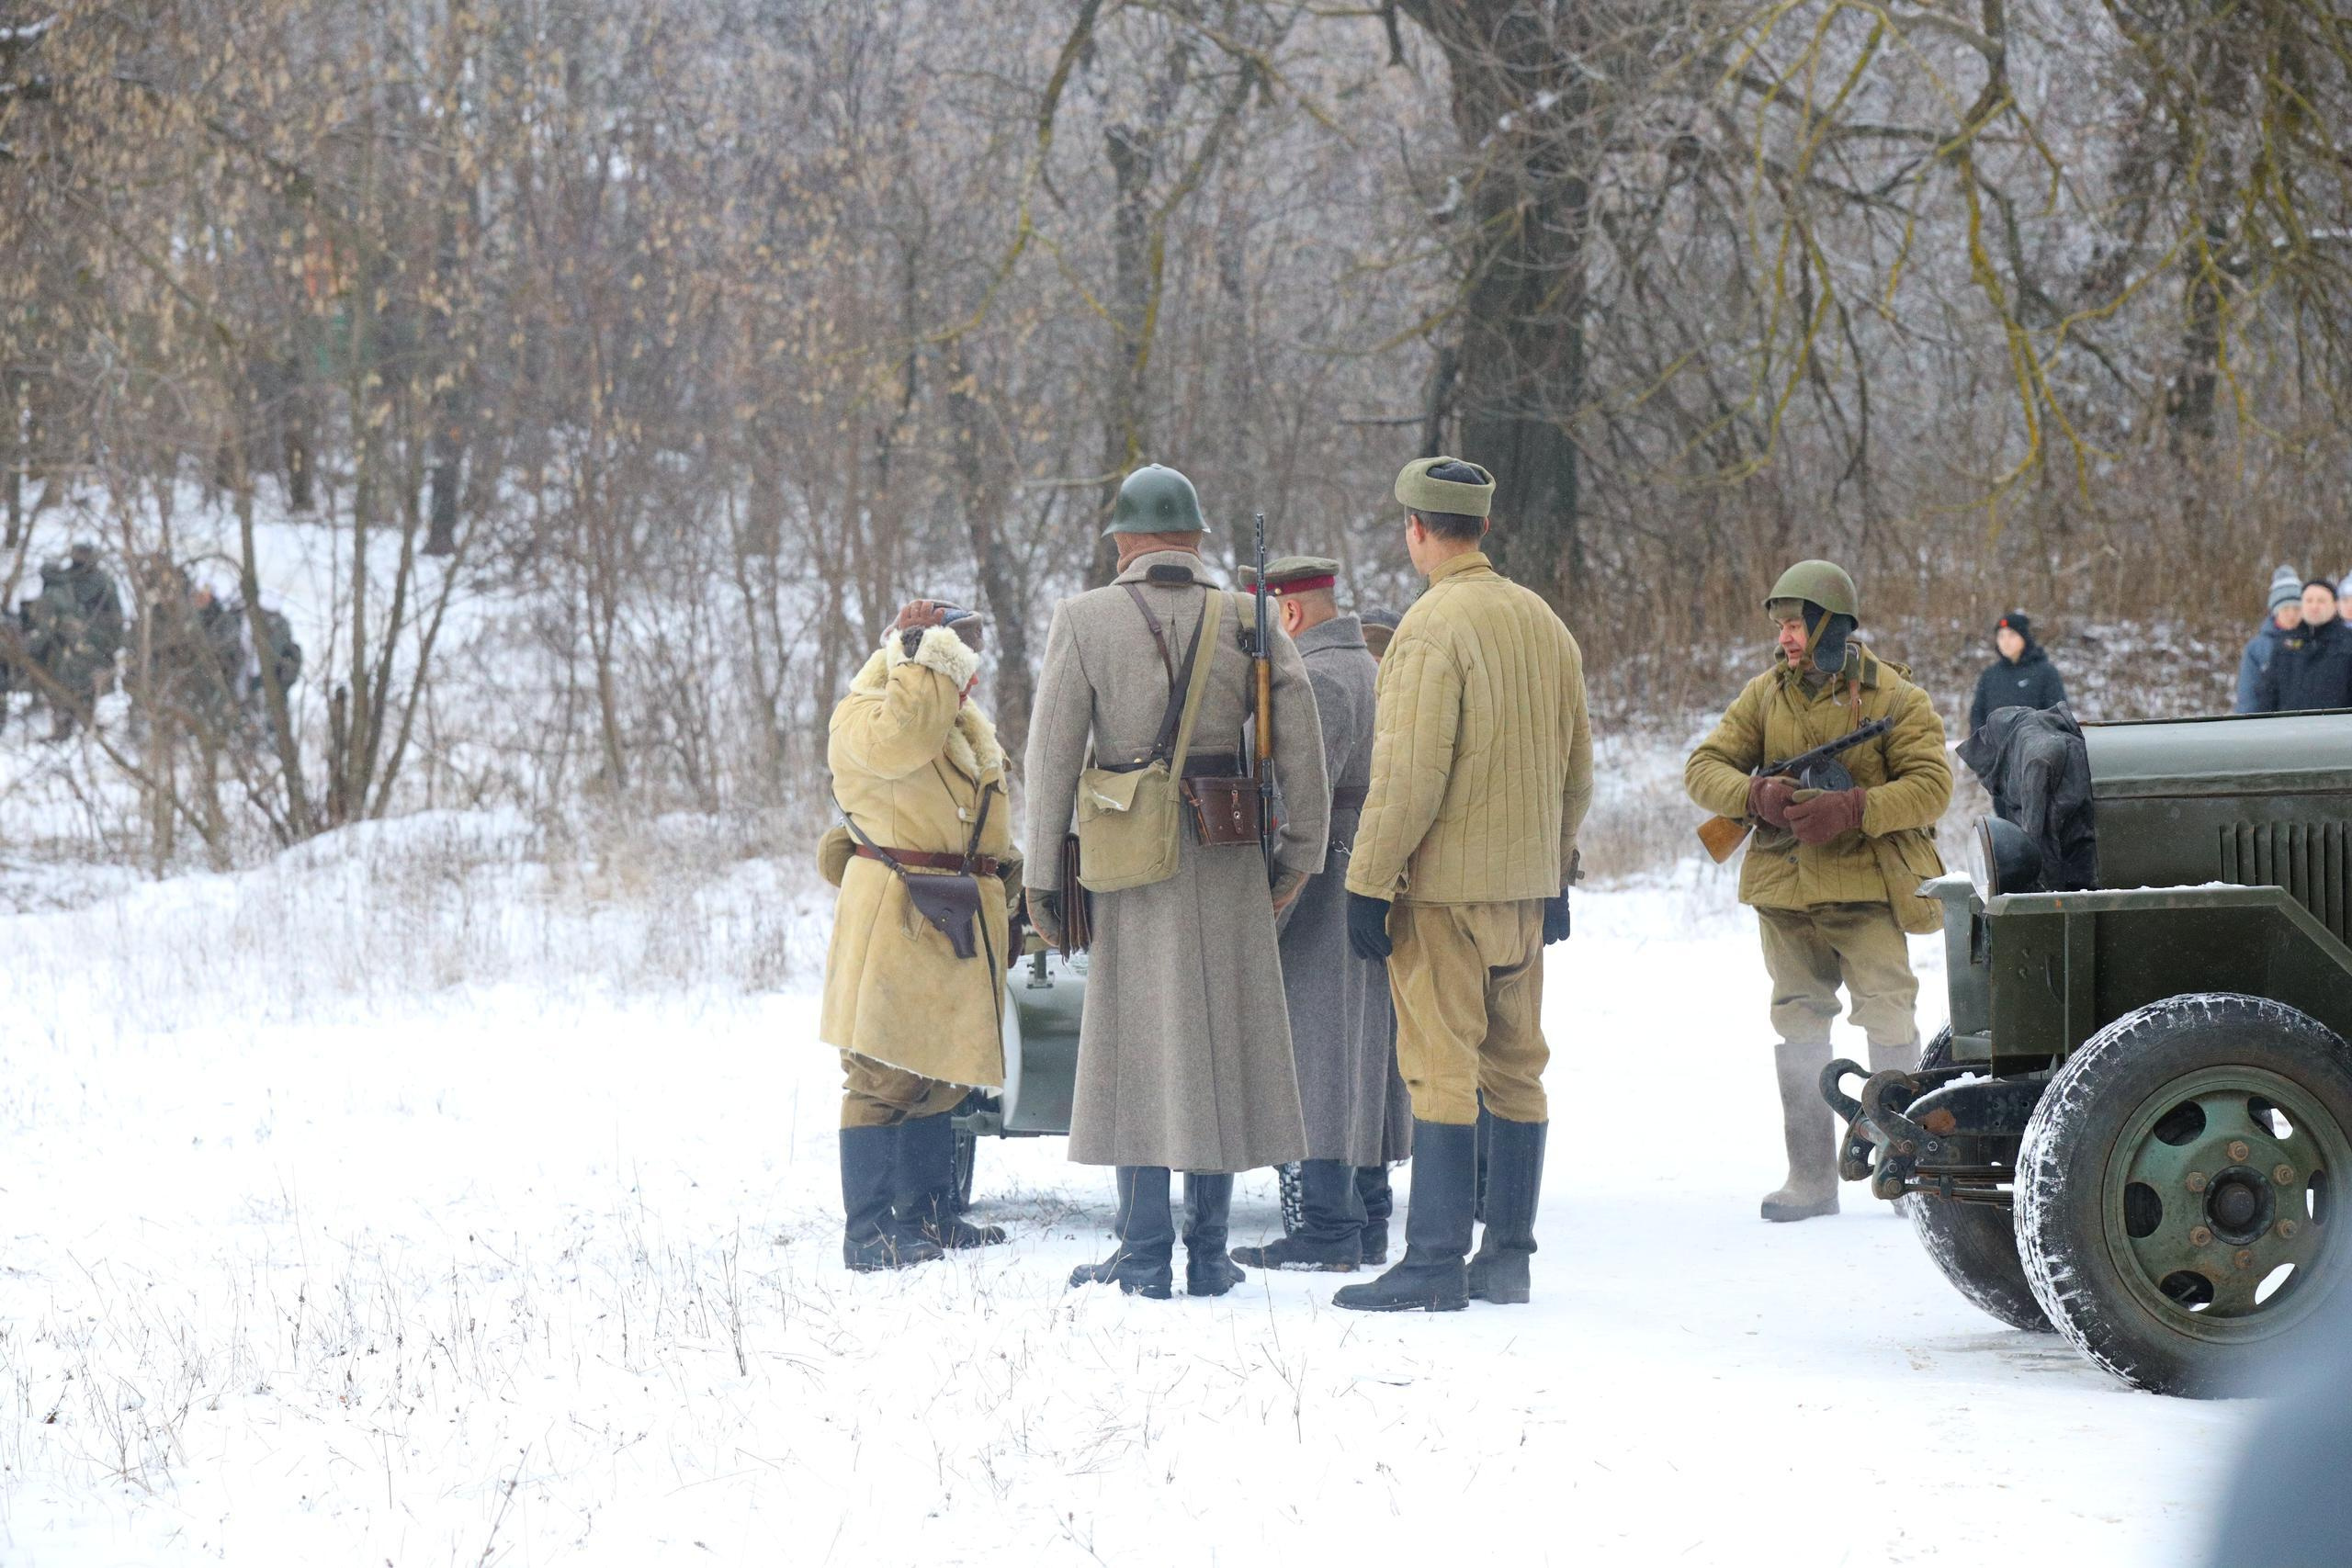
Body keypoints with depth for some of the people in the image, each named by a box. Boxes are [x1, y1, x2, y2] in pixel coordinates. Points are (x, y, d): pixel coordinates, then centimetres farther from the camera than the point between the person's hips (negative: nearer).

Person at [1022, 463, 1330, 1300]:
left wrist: (1044, 875, 0)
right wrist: (1298, 855, 6)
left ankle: (1145, 1255, 1)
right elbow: (1303, 745, -2)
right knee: (1223, 1040, 8)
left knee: (1141, 1045, 3)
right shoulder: (1248, 623, 4)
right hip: (1228, 862, 2)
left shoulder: (1084, 620, -1)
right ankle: (1209, 1254, 11)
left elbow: (1051, 753, -4)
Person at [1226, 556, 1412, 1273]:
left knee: (1309, 1059, -8)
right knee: (1361, 1061, 13)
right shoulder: (1370, 670, 19)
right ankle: (1364, 1225, 17)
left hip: (1322, 887, -10)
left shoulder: (1317, 681, -14)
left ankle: (1322, 1230, -9)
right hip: (1371, 886, 10)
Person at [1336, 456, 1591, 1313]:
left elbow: (1410, 774, -19)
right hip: (1525, 887, 8)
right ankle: (1509, 1257, 15)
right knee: (1516, 1070, 11)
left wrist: (1369, 883, -15)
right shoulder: (1544, 622, 11)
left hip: (1444, 888, -8)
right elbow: (1577, 767, 17)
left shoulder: (1433, 626, -14)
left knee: (1441, 1072, -6)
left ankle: (1434, 1264, -7)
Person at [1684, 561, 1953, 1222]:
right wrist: (1757, 796, -17)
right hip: (1784, 890, 4)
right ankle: (1811, 1179, 12)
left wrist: (1852, 810, -22)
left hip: (1866, 887, -4)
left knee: (1889, 1020, -8)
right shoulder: (1765, 695, 8)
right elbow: (1704, 768, 4)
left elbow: (1931, 785, -9)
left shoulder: (1893, 697, -3)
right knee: (1798, 1024, 7)